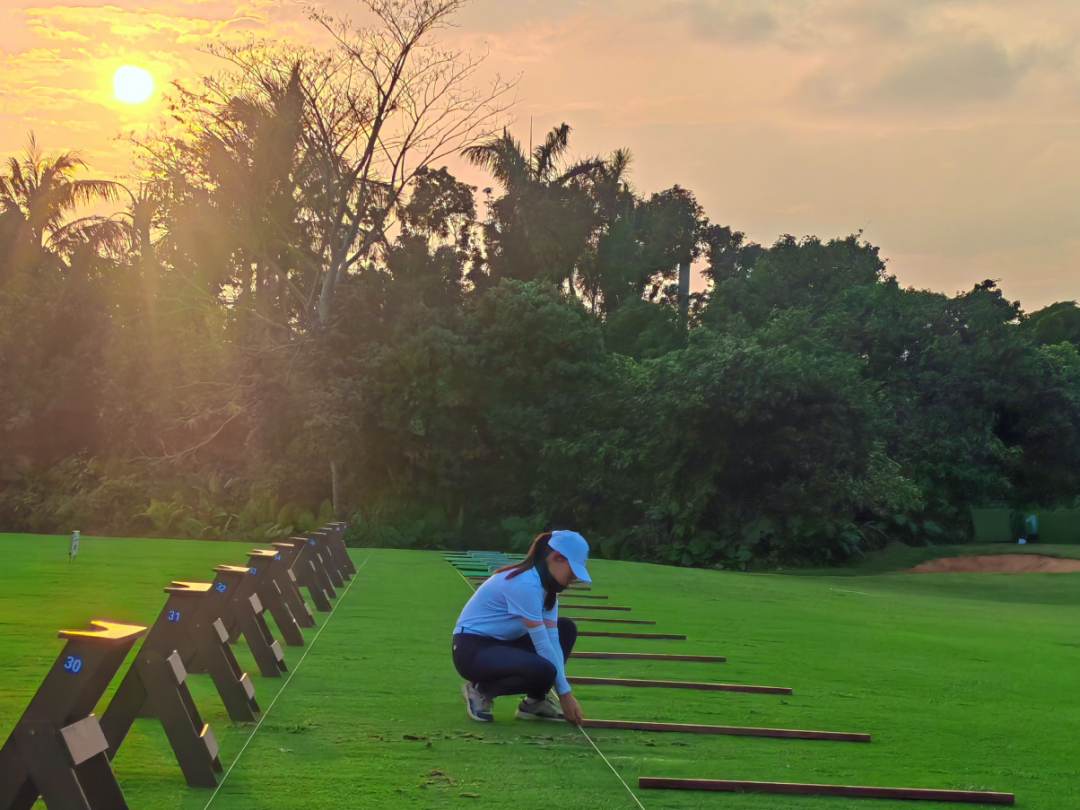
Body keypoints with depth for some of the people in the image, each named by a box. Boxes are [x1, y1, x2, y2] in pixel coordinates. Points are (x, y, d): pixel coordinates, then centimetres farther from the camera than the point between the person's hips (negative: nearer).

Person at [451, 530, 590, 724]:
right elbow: (542, 645, -23)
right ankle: (481, 690, -5)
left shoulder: (546, 583, 4)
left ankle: (535, 702, 5)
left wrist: (563, 691, -11)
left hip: (501, 642, 10)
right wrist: (565, 693, -17)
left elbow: (552, 639, -3)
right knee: (543, 670, -31)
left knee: (566, 629, 7)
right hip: (472, 649, -10)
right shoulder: (525, 584, -25)